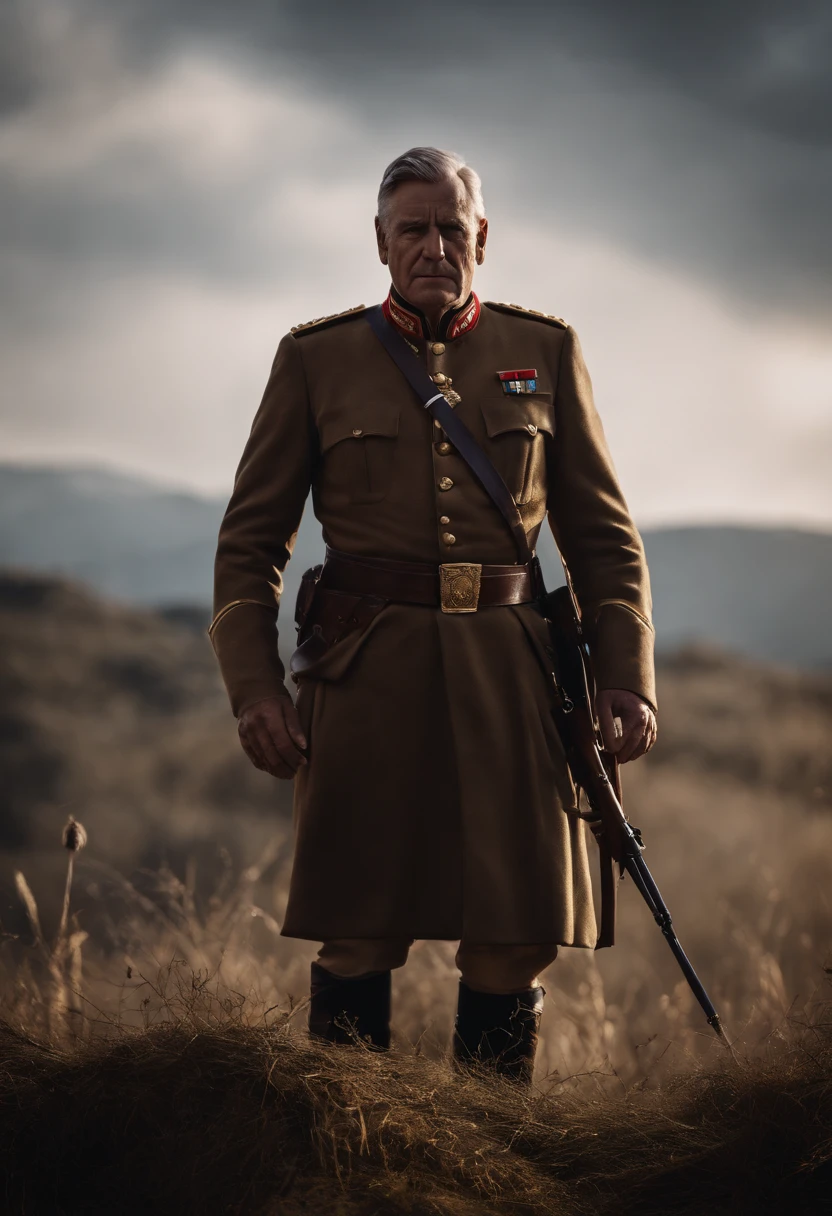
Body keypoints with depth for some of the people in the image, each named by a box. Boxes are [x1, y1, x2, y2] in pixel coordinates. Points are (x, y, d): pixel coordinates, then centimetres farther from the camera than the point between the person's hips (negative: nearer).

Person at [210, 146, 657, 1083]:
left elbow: (602, 535, 12)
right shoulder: (316, 359, 7)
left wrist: (627, 680, 2)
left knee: (516, 936, 1)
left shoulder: (546, 352, 11)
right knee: (359, 938, -2)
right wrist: (252, 684, -4)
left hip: (510, 678, 1)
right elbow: (251, 539, 8)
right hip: (366, 677, -1)